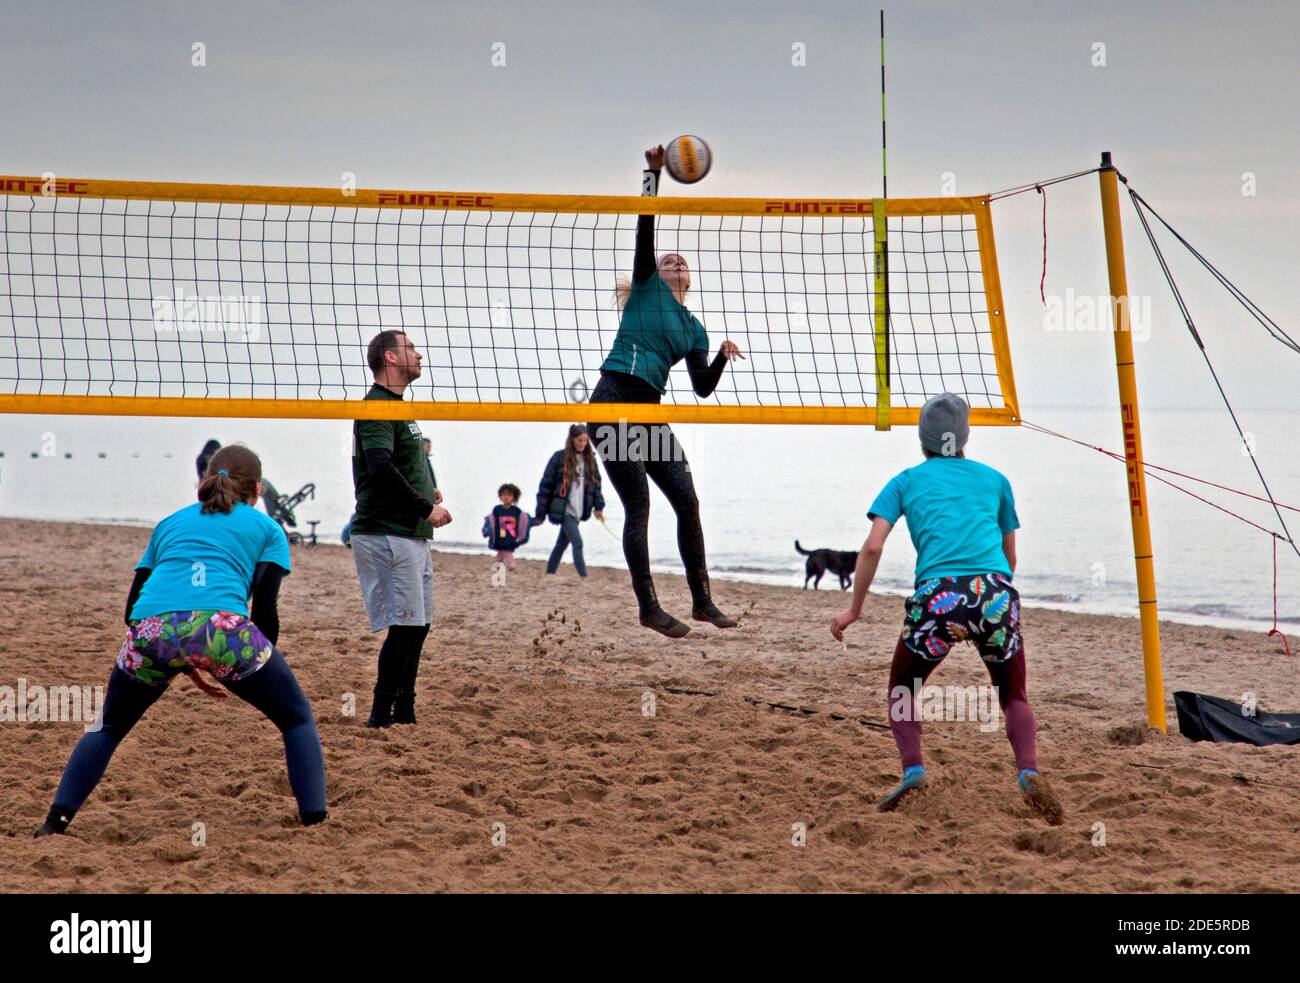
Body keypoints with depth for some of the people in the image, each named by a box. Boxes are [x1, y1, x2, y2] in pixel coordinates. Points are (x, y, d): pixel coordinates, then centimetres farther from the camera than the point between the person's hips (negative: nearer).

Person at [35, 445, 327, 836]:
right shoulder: (266, 528, 24)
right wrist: (266, 668, 22)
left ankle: (57, 820, 15)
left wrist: (184, 664, 34)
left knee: (109, 726, 28)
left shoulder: (170, 523, 34)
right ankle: (314, 822, 5)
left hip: (148, 632, 3)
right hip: (221, 627, -3)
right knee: (297, 719, 18)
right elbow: (264, 608, 9)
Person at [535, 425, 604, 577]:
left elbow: (596, 484, 15)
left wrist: (598, 507, 1)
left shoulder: (590, 459, 9)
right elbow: (546, 485, -5)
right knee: (578, 543, -15)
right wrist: (540, 513, -5)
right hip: (563, 511, -6)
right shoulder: (559, 458, -8)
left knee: (562, 545, 13)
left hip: (578, 511, 6)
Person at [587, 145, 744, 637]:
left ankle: (702, 601, 12)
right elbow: (645, 227, -4)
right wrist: (653, 172, -11)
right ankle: (648, 608, -3)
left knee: (687, 500, 2)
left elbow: (702, 388, 11)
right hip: (613, 401, -6)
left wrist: (723, 358, -6)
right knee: (639, 506, -8)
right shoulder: (647, 286, 8)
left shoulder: (694, 328, 20)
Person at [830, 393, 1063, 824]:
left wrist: (854, 609, 12)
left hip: (939, 595, -1)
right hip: (995, 592, 1)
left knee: (901, 691, 20)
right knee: (1014, 697, 18)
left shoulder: (905, 481, 18)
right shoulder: (994, 479, 23)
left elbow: (873, 547, 5)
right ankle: (1029, 771, -9)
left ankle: (912, 769, -4)